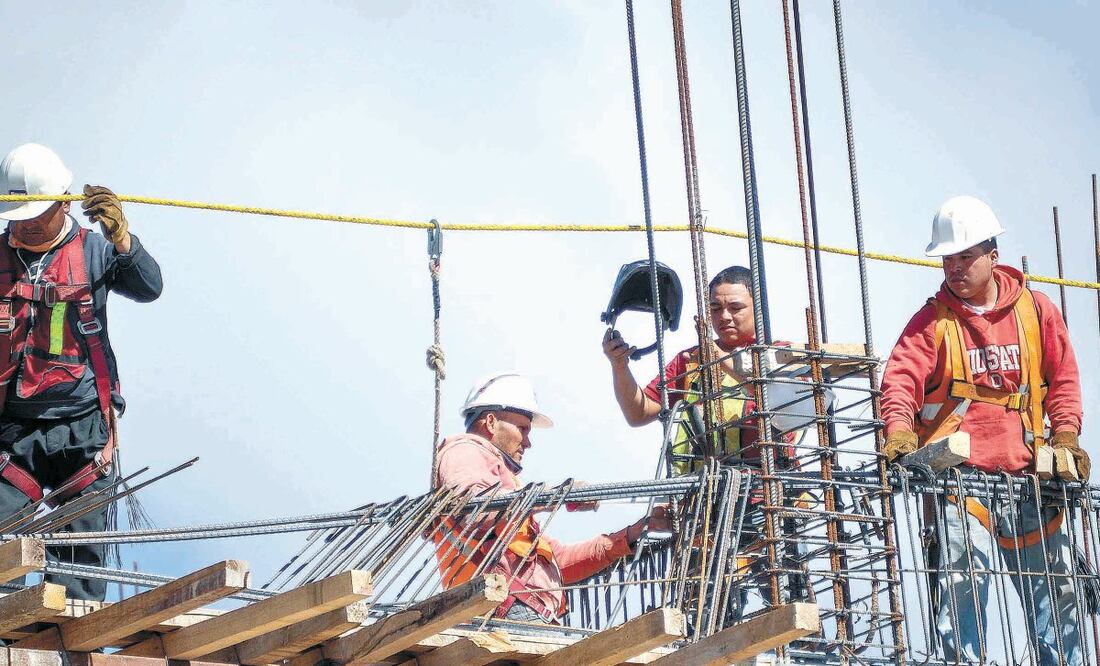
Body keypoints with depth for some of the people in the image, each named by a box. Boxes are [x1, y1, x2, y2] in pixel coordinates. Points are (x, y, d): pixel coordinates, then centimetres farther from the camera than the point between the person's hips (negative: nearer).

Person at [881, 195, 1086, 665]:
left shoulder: (1035, 310, 9)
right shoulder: (932, 320, 4)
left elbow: (1063, 377, 13)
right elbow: (902, 376, -9)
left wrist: (1065, 433, -1)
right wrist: (899, 426, -28)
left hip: (1027, 473, 3)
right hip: (958, 473, -3)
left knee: (1055, 587, 7)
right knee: (960, 584, -16)